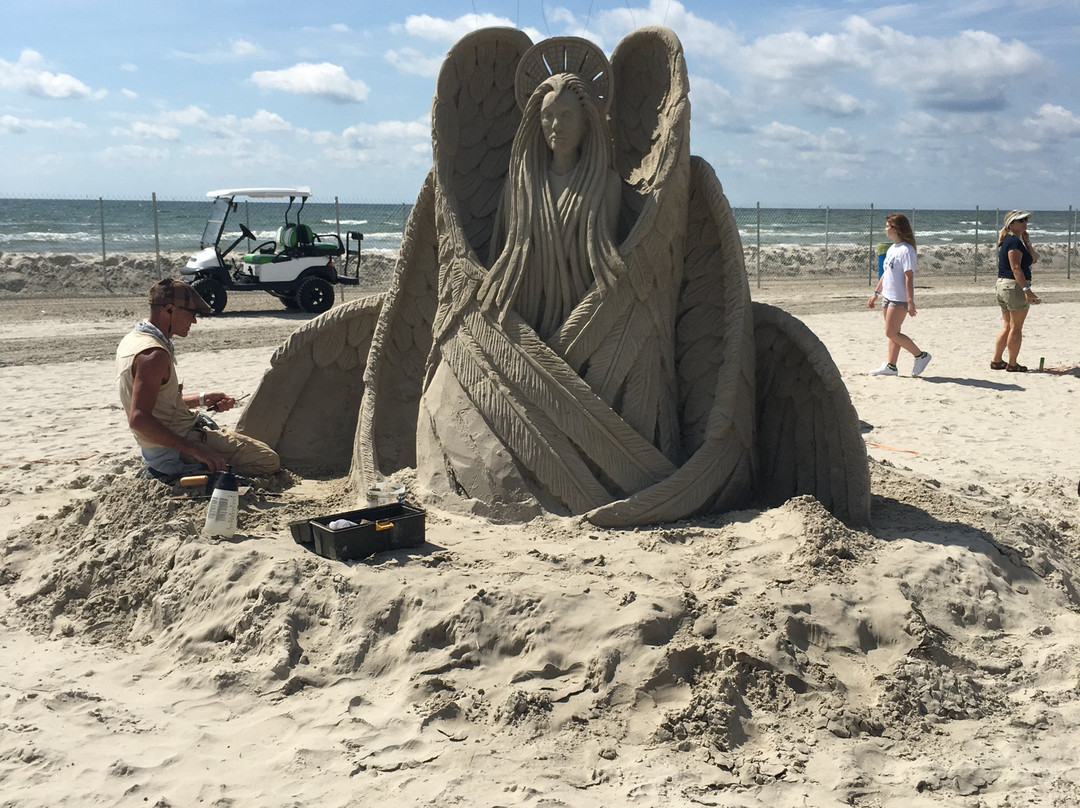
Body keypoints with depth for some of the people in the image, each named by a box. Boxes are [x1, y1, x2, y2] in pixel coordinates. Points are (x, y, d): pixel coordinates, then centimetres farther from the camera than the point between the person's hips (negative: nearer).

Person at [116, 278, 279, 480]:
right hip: (175, 451, -10)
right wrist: (195, 450, -32)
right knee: (268, 461, -13)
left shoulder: (132, 340, 9)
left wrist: (202, 399, 11)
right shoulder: (154, 354, -24)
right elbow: (139, 419, -32)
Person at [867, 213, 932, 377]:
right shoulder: (892, 249, 14)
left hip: (900, 299, -9)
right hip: (888, 296, 9)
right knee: (892, 333, 10)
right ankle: (890, 366, 13)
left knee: (891, 333, -10)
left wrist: (910, 302, -24)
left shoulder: (906, 250, -15)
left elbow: (909, 277, -20)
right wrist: (876, 293, 23)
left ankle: (921, 356, 0)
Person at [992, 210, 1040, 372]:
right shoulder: (1014, 241, -13)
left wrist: (1027, 242, 8)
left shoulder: (1008, 241, 18)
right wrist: (1026, 289, -28)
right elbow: (1016, 268, -23)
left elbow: (1033, 259, 19)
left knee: (1008, 326, 16)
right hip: (1015, 286, -10)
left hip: (1002, 285, 10)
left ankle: (996, 360, 17)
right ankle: (1012, 364, 2)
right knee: (1016, 327, -2)